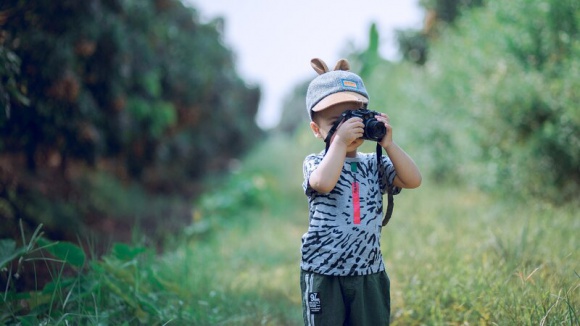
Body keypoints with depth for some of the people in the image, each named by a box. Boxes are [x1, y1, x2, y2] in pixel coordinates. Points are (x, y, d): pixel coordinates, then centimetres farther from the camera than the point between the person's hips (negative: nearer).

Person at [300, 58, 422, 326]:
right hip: (324, 273, -4)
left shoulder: (374, 164, 7)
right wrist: (340, 141, -25)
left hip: (369, 273, 4)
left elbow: (413, 180, -5)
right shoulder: (315, 162, -5)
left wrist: (388, 144, -12)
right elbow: (324, 183, -28)